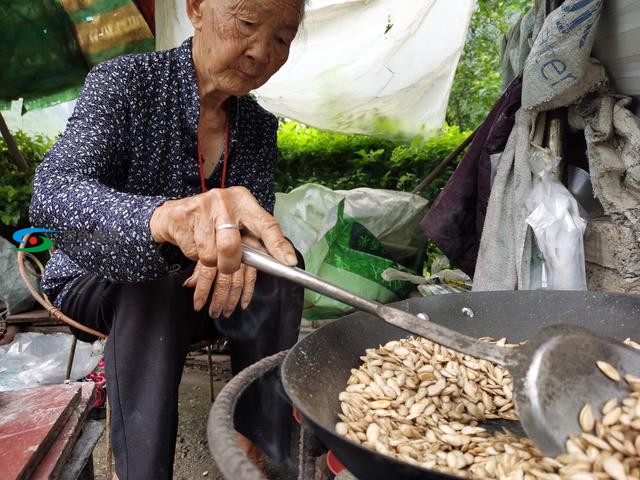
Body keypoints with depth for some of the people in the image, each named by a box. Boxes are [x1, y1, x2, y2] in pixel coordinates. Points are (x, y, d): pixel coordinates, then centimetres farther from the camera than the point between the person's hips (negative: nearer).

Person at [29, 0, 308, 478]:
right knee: (154, 280, -34)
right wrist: (161, 216, -56)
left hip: (191, 294, 4)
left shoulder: (259, 127, -5)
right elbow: (51, 193, -34)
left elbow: (259, 224, -7)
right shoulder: (123, 81, -19)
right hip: (96, 285, -3)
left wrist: (233, 249, -34)